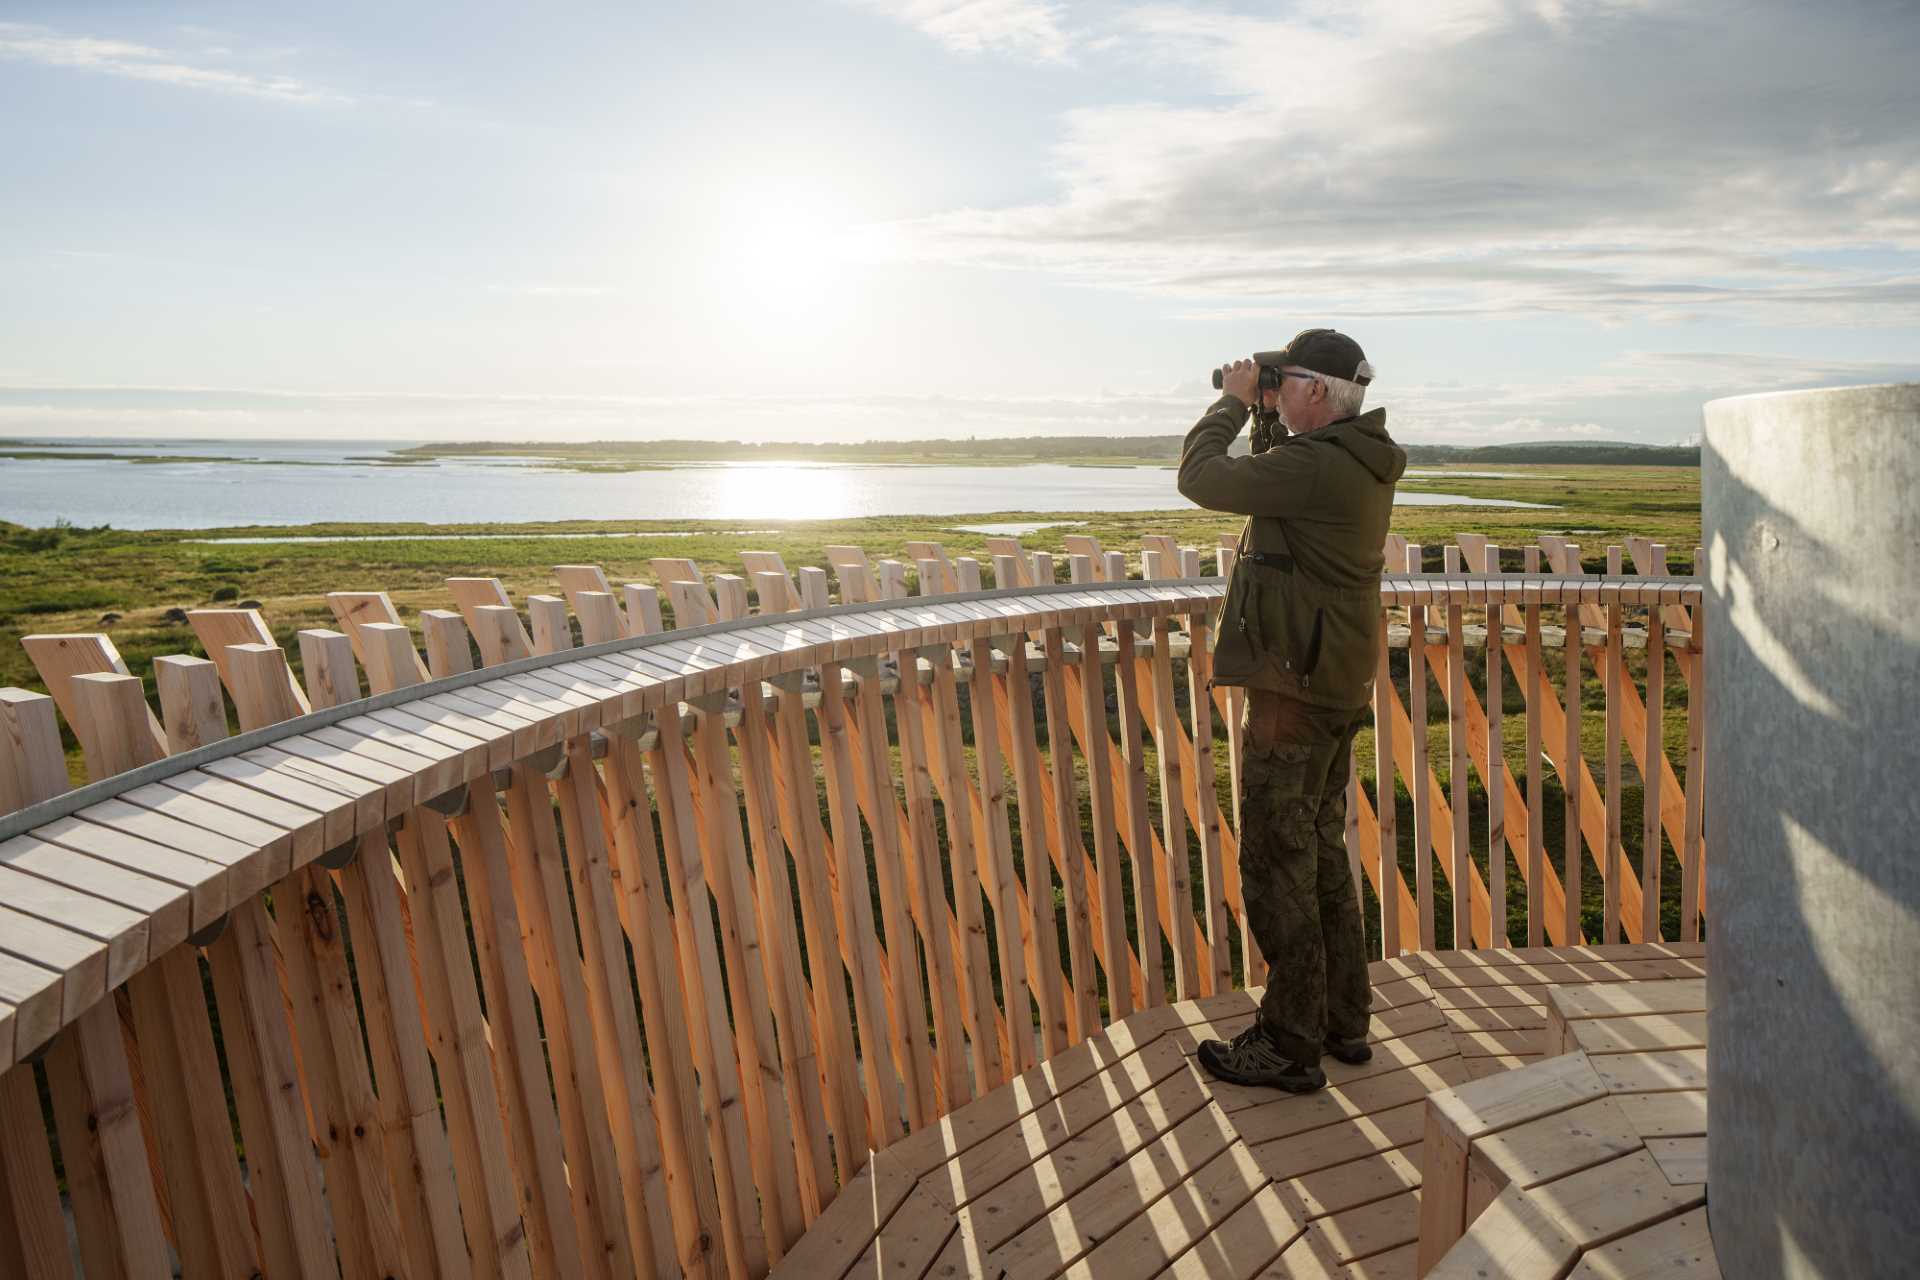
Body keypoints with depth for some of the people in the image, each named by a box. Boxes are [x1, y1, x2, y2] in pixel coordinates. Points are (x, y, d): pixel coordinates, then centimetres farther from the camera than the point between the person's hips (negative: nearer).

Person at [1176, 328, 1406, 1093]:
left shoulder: (1316, 467, -22)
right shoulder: (1362, 463, 9)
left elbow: (1201, 476, -17)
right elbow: (1277, 476, 24)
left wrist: (1235, 401, -2)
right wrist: (1264, 415, 11)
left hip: (1293, 693, -10)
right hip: (1339, 689, 10)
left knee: (1278, 867, 0)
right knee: (1321, 855, 19)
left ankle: (1290, 1048, 11)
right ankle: (1343, 1023, 31)